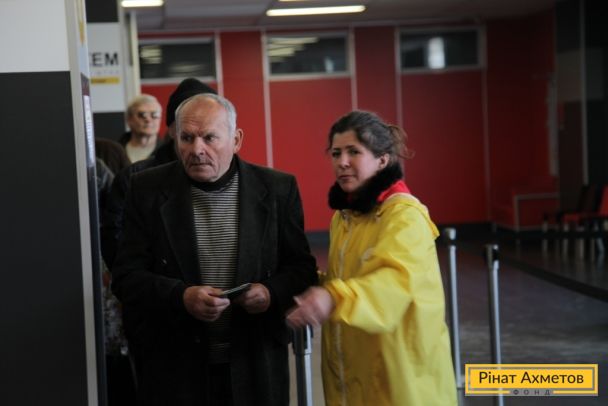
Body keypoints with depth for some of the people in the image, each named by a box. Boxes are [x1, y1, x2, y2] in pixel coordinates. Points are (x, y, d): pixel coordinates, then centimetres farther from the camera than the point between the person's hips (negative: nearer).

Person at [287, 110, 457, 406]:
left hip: (399, 373, -7)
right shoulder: (343, 215, 9)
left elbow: (396, 279, -34)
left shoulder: (405, 214, -17)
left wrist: (335, 298, -49)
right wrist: (315, 286, -1)